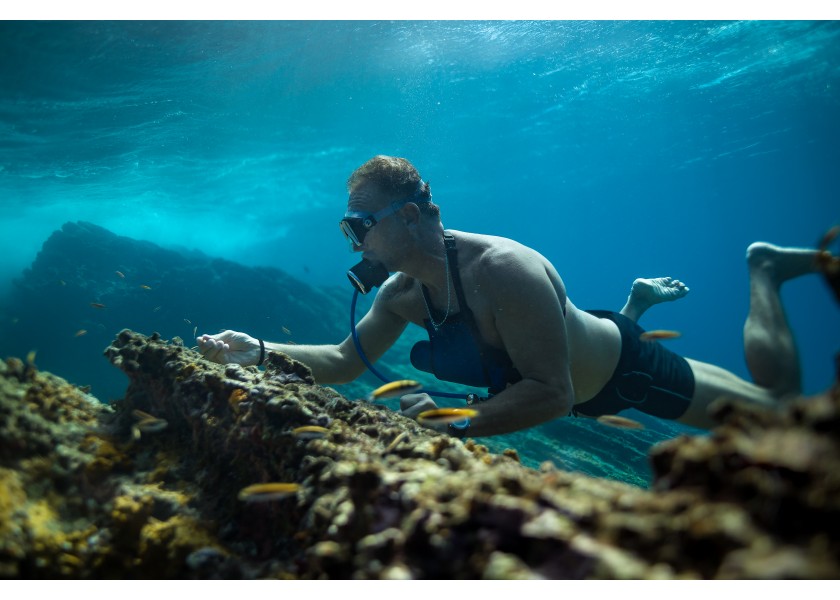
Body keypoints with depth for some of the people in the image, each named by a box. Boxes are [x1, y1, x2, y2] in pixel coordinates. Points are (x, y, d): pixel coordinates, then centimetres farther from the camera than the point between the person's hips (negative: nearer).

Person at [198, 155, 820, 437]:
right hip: (576, 371, 7)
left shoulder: (503, 270, -42)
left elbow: (552, 394, -43)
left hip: (626, 369, -7)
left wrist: (457, 424, -50)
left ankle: (762, 270, 23)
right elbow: (345, 360, -10)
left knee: (779, 402, 9)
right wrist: (260, 351, -21)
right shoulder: (402, 292, -18)